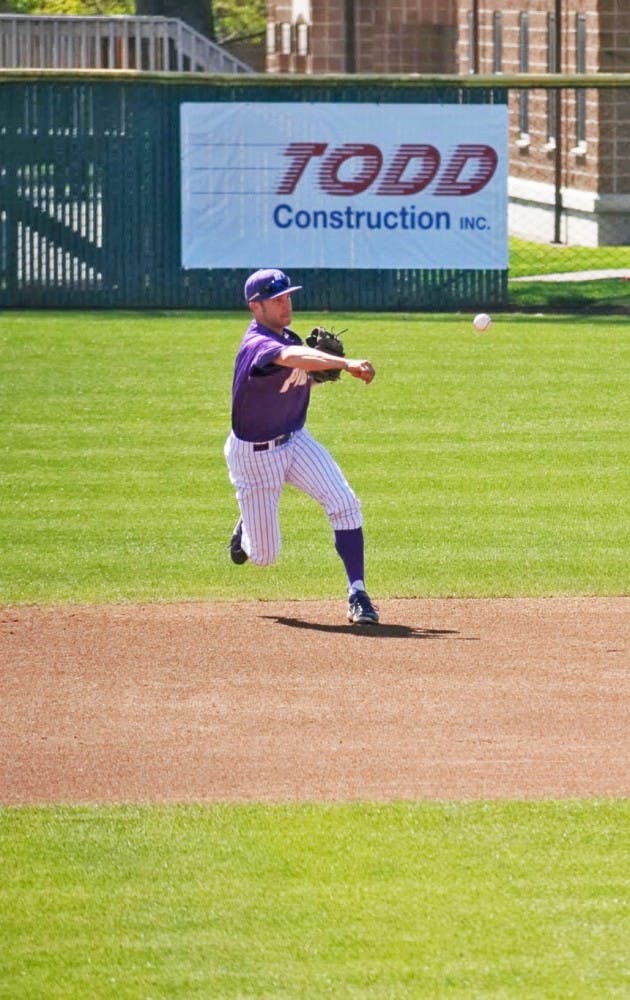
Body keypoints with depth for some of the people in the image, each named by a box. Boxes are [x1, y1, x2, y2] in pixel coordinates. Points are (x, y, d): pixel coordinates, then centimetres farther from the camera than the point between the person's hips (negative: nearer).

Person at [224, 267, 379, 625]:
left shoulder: (288, 337, 0)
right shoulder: (257, 345, -27)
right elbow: (292, 358, -48)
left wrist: (319, 372, -12)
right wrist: (346, 363, -63)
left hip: (296, 441, 6)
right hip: (255, 454, -6)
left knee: (344, 502, -19)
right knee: (265, 555, 4)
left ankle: (357, 593, -16)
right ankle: (247, 529, 40)